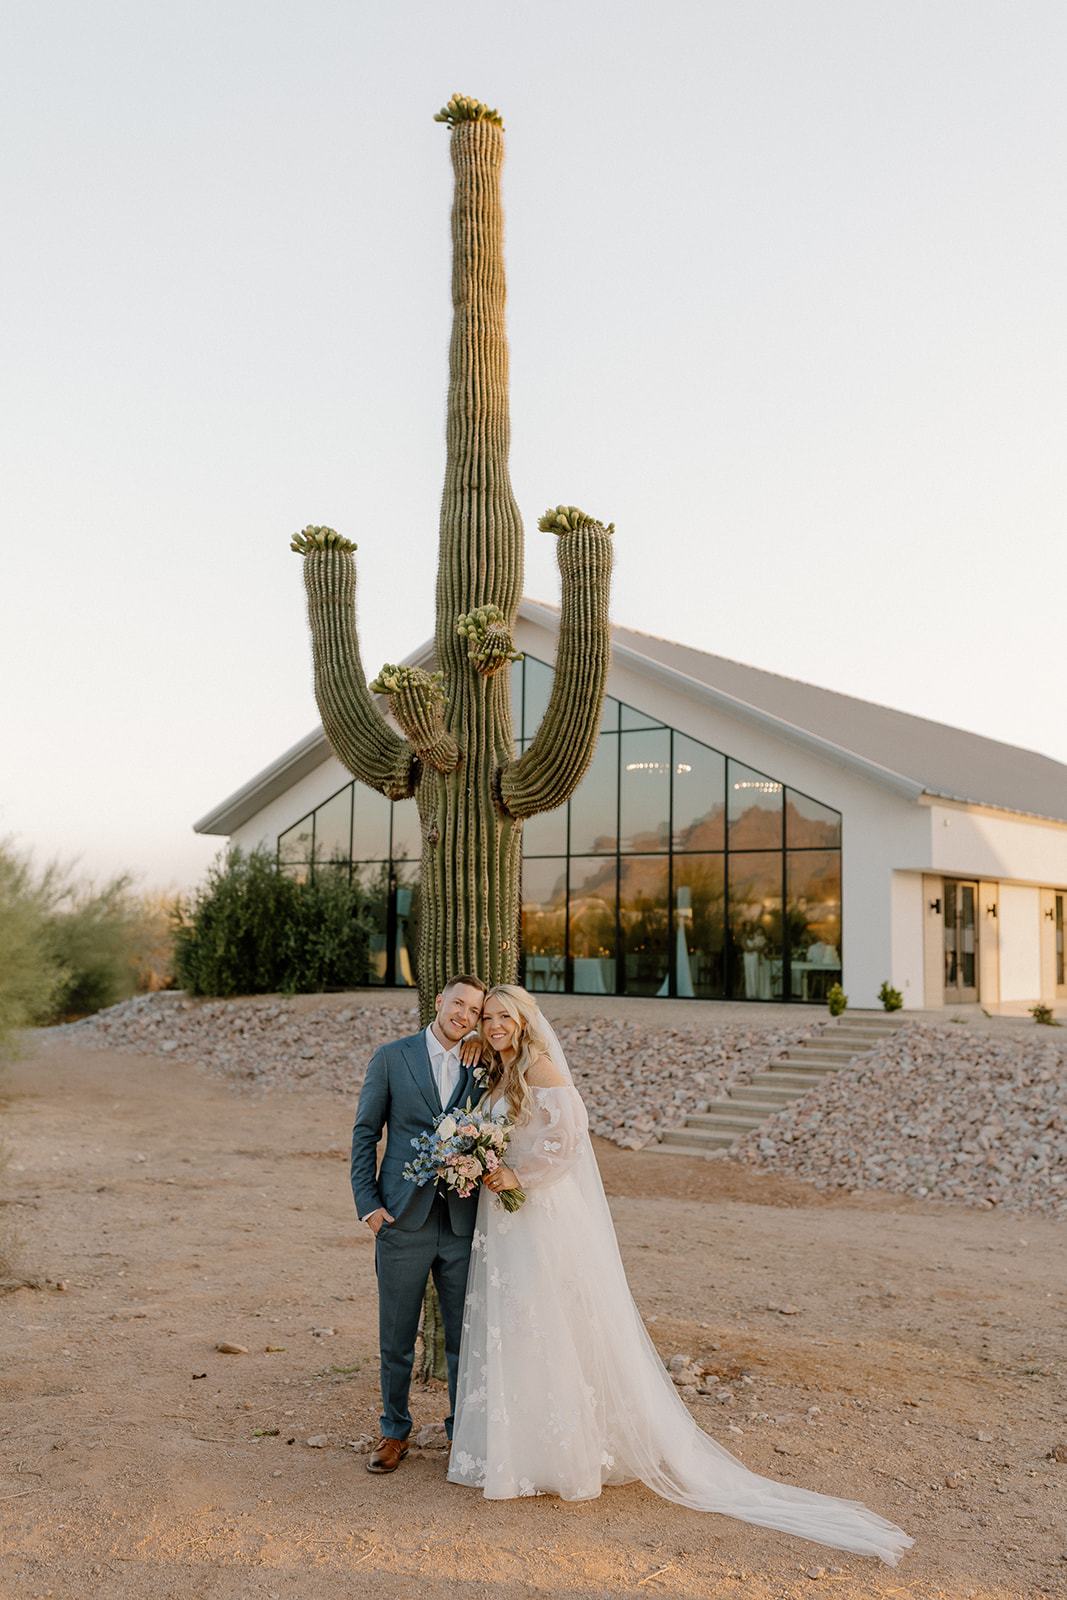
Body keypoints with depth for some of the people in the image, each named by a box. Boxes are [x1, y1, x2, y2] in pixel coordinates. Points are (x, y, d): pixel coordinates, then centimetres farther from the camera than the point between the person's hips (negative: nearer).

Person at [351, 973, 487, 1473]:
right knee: (396, 1338, 8)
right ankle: (394, 1432, 26)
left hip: (462, 1222, 2)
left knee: (465, 1337, 9)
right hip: (403, 1220, -2)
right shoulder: (392, 1057, 0)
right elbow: (365, 1133, 1)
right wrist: (367, 1203, -6)